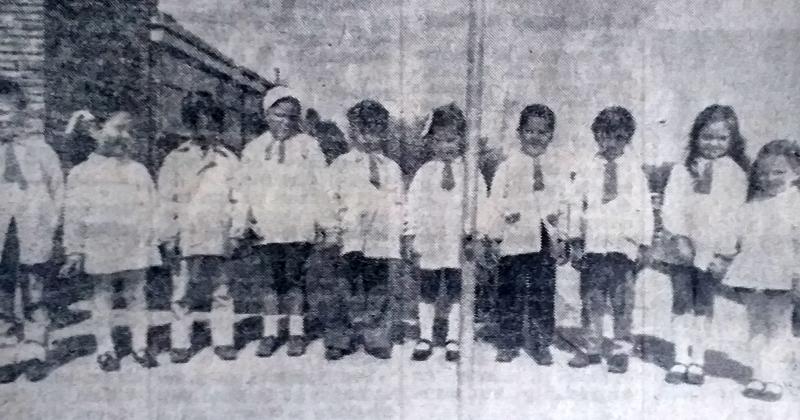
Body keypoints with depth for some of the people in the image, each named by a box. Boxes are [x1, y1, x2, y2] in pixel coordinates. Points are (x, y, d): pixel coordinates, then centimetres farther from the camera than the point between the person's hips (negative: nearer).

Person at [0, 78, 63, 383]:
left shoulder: (40, 149, 1)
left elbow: (58, 190, 6)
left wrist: (50, 224, -1)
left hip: (33, 241, -1)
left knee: (34, 301, 8)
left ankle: (34, 354, 20)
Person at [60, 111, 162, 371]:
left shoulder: (138, 171, 11)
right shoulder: (83, 173, 3)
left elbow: (150, 210, 11)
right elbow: (74, 215, 1)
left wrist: (152, 244, 8)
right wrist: (74, 251, -2)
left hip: (136, 249, 2)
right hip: (100, 250, -1)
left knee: (136, 296, 6)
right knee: (103, 298, 6)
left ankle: (140, 345, 15)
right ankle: (105, 349, 16)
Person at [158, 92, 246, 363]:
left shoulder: (228, 159, 11)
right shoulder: (176, 159, 10)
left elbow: (237, 198, 10)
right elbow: (166, 200, 7)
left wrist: (238, 230, 1)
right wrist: (169, 235, 0)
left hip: (219, 236, 1)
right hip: (187, 236, 0)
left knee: (221, 291, 1)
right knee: (183, 292, 1)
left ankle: (223, 341, 10)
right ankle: (180, 344, 12)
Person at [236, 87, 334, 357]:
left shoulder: (308, 146, 4)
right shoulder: (253, 149, 12)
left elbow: (320, 186, 3)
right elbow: (245, 188, 12)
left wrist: (325, 223, 0)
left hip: (299, 227, -2)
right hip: (265, 228, 2)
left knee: (294, 280, 0)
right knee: (270, 281, 4)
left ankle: (296, 333, 13)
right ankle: (270, 334, 15)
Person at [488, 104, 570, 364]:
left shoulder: (557, 167, 9)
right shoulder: (509, 164, 3)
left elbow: (565, 199, 9)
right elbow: (496, 197, 1)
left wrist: (559, 218, -3)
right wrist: (507, 211, -14)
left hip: (545, 239, 2)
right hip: (515, 236, -1)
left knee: (543, 292, 6)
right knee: (510, 292, 4)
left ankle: (542, 345, 19)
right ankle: (509, 344, 17)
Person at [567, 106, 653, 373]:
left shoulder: (634, 169, 3)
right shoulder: (588, 169, 5)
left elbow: (644, 207, 5)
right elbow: (577, 204, 8)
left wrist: (644, 241, 2)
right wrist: (575, 238, 7)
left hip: (624, 242, -1)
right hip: (593, 243, 1)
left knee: (622, 301, 4)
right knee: (592, 299, 7)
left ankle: (621, 350, 18)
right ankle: (593, 348, 21)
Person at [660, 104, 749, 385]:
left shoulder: (735, 173, 4)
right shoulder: (682, 171, 6)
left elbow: (735, 212, -2)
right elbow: (671, 206, -1)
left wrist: (722, 249, -12)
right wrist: (679, 239, -13)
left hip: (713, 249, 0)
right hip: (681, 247, 0)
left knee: (704, 303, 5)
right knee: (681, 301, 1)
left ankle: (697, 360, 16)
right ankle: (681, 359, 9)